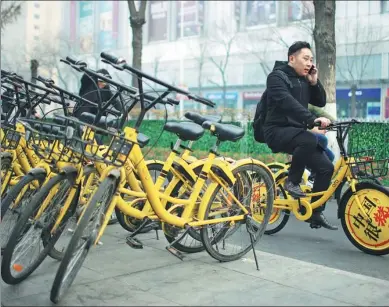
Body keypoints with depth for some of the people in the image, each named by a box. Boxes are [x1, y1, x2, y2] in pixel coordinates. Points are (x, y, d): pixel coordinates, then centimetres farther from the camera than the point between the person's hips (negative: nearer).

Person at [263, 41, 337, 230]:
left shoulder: (304, 80, 15)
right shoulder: (277, 76, -9)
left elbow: (320, 102, 14)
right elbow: (287, 102, -27)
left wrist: (314, 82, -1)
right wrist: (312, 119, -38)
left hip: (297, 131, 8)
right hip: (278, 131, -8)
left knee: (326, 167, -5)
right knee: (309, 140, -37)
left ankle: (315, 213, 7)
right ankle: (292, 181, -14)